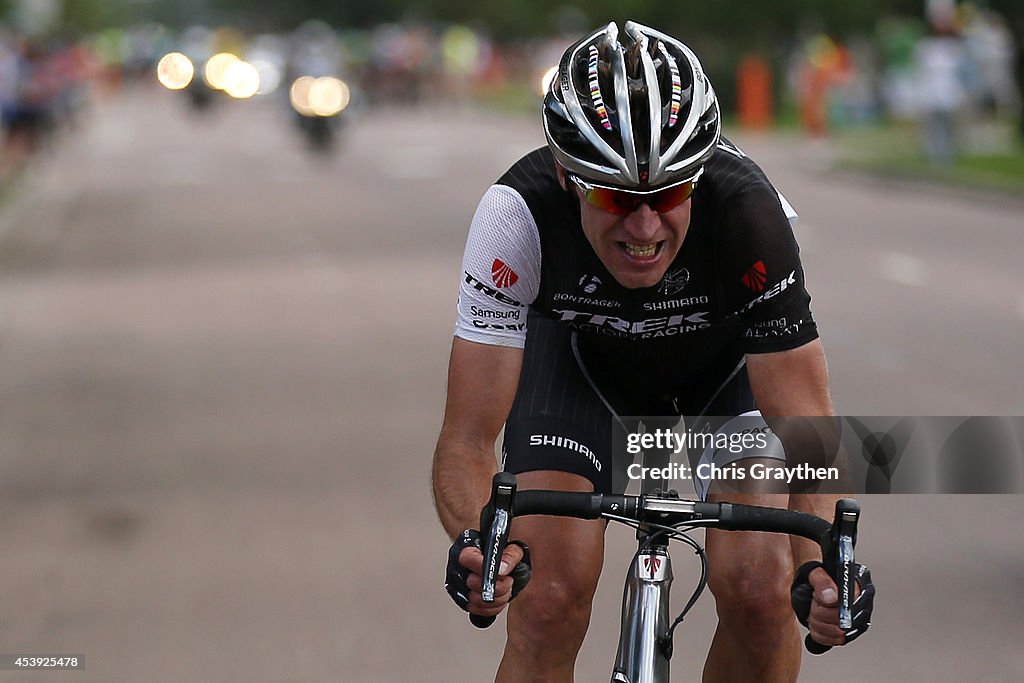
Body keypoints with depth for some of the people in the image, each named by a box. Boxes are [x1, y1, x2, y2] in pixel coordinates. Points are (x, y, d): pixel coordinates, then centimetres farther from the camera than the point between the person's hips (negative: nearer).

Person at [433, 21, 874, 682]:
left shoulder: (749, 211, -37)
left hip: (727, 356, 0)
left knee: (759, 591, -20)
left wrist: (823, 565, -53)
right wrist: (477, 545, -56)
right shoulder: (518, 213, -36)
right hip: (581, 355, 0)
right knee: (549, 601, -19)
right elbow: (467, 441, -35)